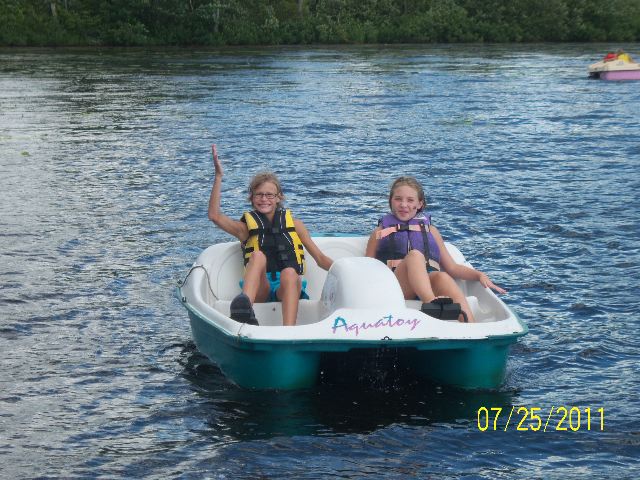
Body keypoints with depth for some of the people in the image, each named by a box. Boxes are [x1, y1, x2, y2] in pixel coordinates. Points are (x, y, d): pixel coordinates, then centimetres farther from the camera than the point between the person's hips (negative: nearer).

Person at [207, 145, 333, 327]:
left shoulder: (293, 224, 20)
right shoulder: (246, 227, 16)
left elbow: (321, 259, 17)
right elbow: (214, 215, -2)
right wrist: (218, 177, -7)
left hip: (288, 290, 1)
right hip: (260, 290, 0)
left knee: (289, 273, -34)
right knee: (258, 255, -29)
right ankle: (244, 309, -59)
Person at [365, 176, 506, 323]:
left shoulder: (430, 230, 28)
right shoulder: (381, 232, 24)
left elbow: (452, 268, 24)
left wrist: (479, 275, 6)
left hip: (429, 284, 2)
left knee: (442, 277, -34)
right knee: (414, 255, -31)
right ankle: (432, 304, -59)